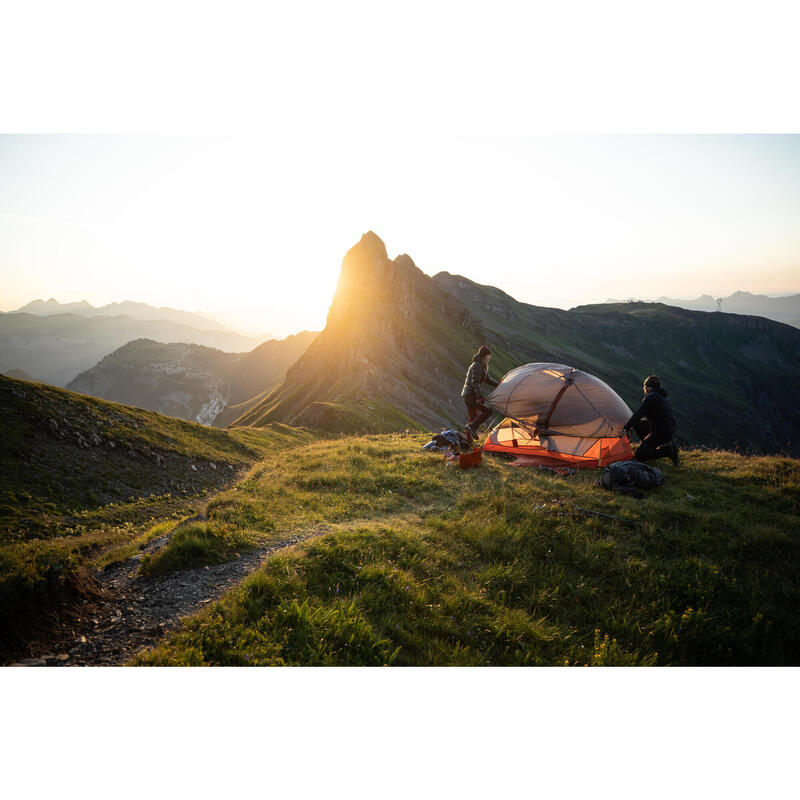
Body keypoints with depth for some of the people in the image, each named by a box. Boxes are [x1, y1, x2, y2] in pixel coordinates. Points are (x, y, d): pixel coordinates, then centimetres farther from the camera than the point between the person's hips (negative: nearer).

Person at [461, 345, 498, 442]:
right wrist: (480, 397, -28)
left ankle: (468, 438, 13)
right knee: (488, 410, -10)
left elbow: (487, 379, 26)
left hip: (467, 394, 10)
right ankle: (472, 427, -17)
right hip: (472, 394, -10)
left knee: (472, 418, 12)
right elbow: (475, 382, -22)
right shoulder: (477, 366, -14)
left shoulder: (481, 366, 17)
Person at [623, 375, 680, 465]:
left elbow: (639, 413, -15)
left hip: (661, 432, -9)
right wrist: (632, 424, 26)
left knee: (639, 455, -5)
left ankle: (668, 450, -14)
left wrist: (625, 428, -12)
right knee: (638, 423, 19)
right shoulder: (662, 397, 19)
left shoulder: (651, 397, -11)